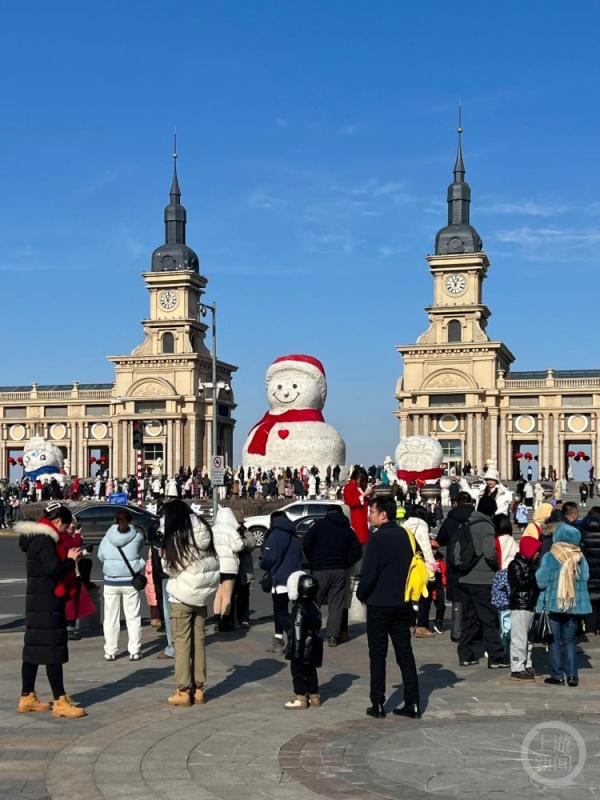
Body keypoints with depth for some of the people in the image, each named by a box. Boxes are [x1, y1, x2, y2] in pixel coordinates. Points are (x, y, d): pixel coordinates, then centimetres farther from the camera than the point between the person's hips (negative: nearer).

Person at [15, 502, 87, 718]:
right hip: (47, 603, -10)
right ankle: (60, 701, -7)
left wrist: (68, 556, 7)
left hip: (37, 601, 10)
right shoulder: (45, 540, -16)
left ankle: (27, 698, 20)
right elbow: (53, 569, -25)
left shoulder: (37, 538, 15)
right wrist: (71, 559, -10)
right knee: (52, 650, -8)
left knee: (34, 649, 13)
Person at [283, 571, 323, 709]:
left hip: (303, 647, -8)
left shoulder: (299, 608, -19)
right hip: (314, 645, 8)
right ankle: (314, 696, 22)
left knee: (297, 671, 1)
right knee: (310, 671, 16)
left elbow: (297, 630, -20)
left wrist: (296, 650, -16)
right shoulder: (314, 606, 7)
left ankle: (300, 698, 3)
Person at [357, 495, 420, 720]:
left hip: (379, 604, -5)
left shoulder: (377, 539, -15)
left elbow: (368, 574, -17)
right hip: (402, 604, 6)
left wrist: (361, 595, 0)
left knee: (377, 655, 4)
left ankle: (377, 705, 7)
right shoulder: (405, 536, 4)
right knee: (405, 653, 10)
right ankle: (412, 703, 10)